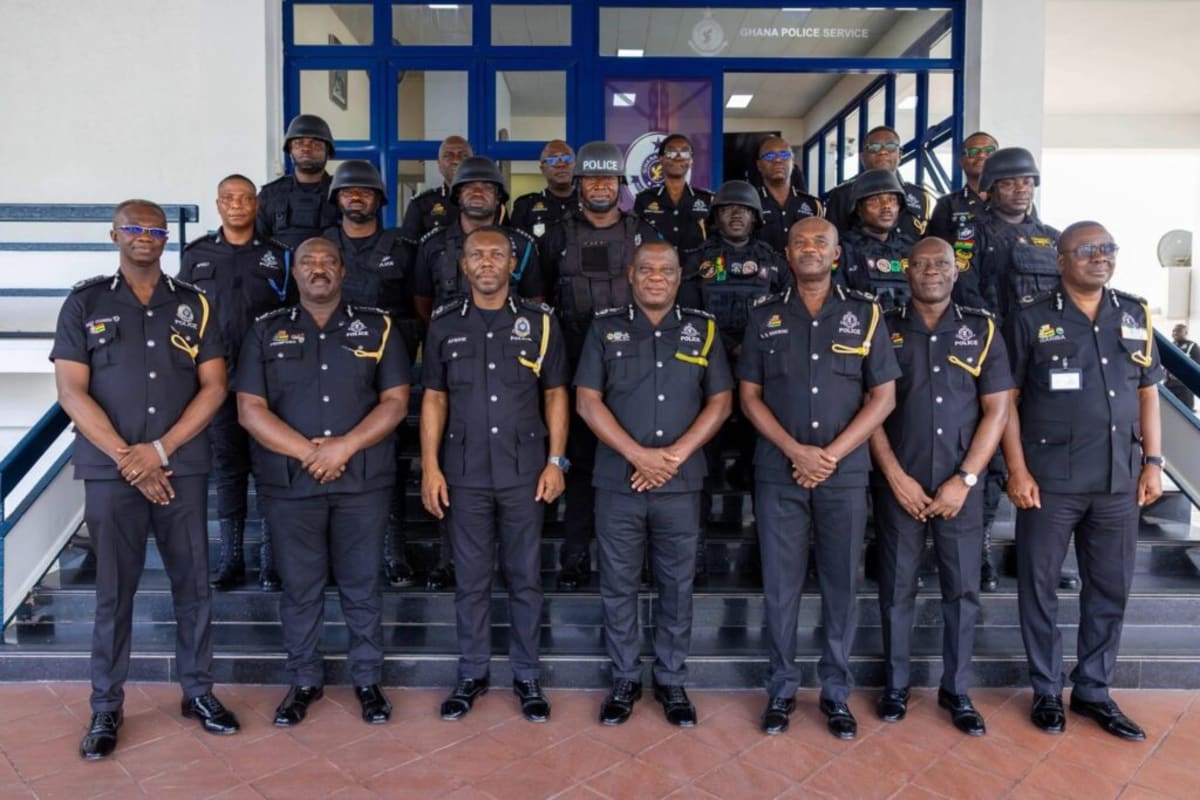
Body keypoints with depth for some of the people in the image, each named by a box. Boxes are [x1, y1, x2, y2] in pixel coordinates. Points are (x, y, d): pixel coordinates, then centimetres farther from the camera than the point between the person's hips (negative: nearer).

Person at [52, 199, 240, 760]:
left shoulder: (193, 304, 8)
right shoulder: (84, 303, 5)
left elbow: (214, 387, 1)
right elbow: (71, 391, -2)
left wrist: (159, 449, -9)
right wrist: (126, 458, -11)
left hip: (184, 467, 2)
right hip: (110, 470, -1)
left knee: (193, 583, 8)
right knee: (114, 590, 5)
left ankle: (198, 691, 23)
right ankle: (106, 707, 20)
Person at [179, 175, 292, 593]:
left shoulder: (278, 255, 6)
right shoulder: (196, 255, 9)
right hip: (217, 379, 1)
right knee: (227, 468, 7)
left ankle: (271, 559, 10)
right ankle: (230, 558, 17)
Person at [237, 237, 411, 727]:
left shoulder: (377, 327, 5)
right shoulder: (267, 332, 7)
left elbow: (396, 401, -1)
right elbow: (250, 410, 0)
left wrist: (345, 447, -14)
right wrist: (307, 451, -12)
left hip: (364, 481, 0)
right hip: (290, 482, 1)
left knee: (363, 585, 8)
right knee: (299, 588, 11)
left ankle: (368, 680, 24)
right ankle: (304, 682, 28)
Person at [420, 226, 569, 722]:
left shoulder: (540, 321, 2)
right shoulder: (444, 324, 5)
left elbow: (555, 395, 5)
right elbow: (434, 398, 7)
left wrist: (556, 461, -2)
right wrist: (430, 467, 0)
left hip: (524, 471, -1)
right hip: (464, 472, 1)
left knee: (525, 577, 8)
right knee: (471, 579, 10)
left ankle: (527, 676, 23)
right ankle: (471, 674, 26)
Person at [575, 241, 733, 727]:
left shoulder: (703, 330, 7)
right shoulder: (605, 327, 4)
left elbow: (720, 402, 2)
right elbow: (588, 400, -2)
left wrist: (674, 456, -10)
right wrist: (639, 455, -12)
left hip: (681, 485, 1)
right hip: (617, 482, 0)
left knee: (676, 586, 10)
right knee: (618, 586, 9)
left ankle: (672, 682, 26)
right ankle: (625, 679, 25)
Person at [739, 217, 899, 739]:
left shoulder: (864, 314, 5)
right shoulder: (764, 317, 7)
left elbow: (884, 397, 2)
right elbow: (749, 397, 4)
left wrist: (830, 454, -8)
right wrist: (796, 451, -9)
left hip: (845, 475, 0)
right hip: (778, 475, 0)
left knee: (841, 585, 7)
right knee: (780, 586, 5)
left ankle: (836, 692, 22)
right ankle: (781, 689, 20)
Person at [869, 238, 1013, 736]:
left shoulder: (982, 331, 6)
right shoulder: (885, 331, 4)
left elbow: (997, 409, 1)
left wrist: (965, 478, -7)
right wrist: (896, 477, -8)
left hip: (962, 484, 1)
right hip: (898, 483, 0)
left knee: (962, 590, 7)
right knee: (897, 588, 7)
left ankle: (957, 691, 22)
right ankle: (896, 686, 21)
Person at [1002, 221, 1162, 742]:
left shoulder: (1136, 316, 10)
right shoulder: (1031, 320, -3)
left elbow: (1148, 392, 14)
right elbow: (1006, 399, -4)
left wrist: (1152, 461, 6)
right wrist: (1017, 470, -10)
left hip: (1119, 480, 4)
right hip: (1049, 480, -4)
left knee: (1111, 588, 11)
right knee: (1039, 586, 5)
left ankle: (1093, 690, 27)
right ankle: (1047, 691, 21)